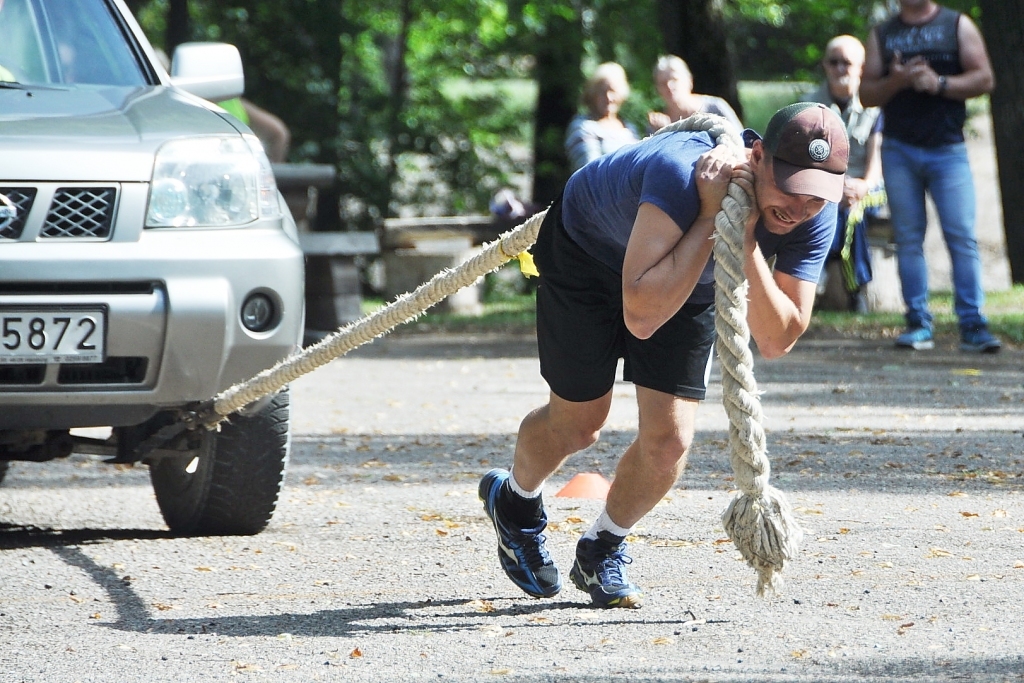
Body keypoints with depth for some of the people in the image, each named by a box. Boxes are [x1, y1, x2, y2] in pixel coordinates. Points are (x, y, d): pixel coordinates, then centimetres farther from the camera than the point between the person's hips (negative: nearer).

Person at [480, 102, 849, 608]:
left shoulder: (814, 215, -29)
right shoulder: (684, 172, -45)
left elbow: (775, 342, -31)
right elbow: (640, 317, -51)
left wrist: (750, 248, -44)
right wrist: (710, 218, -52)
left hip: (689, 277, 4)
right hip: (588, 249, -4)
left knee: (670, 439, -6)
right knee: (578, 423, 7)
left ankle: (601, 552, 23)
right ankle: (513, 500, 41)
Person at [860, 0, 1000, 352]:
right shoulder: (881, 35, 13)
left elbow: (984, 78, 0)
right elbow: (867, 94, 8)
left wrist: (940, 83, -14)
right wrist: (895, 82, -11)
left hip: (948, 151, -2)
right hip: (899, 151, 2)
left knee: (962, 237, -9)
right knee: (908, 239, 1)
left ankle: (972, 326, -10)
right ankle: (919, 325, 4)